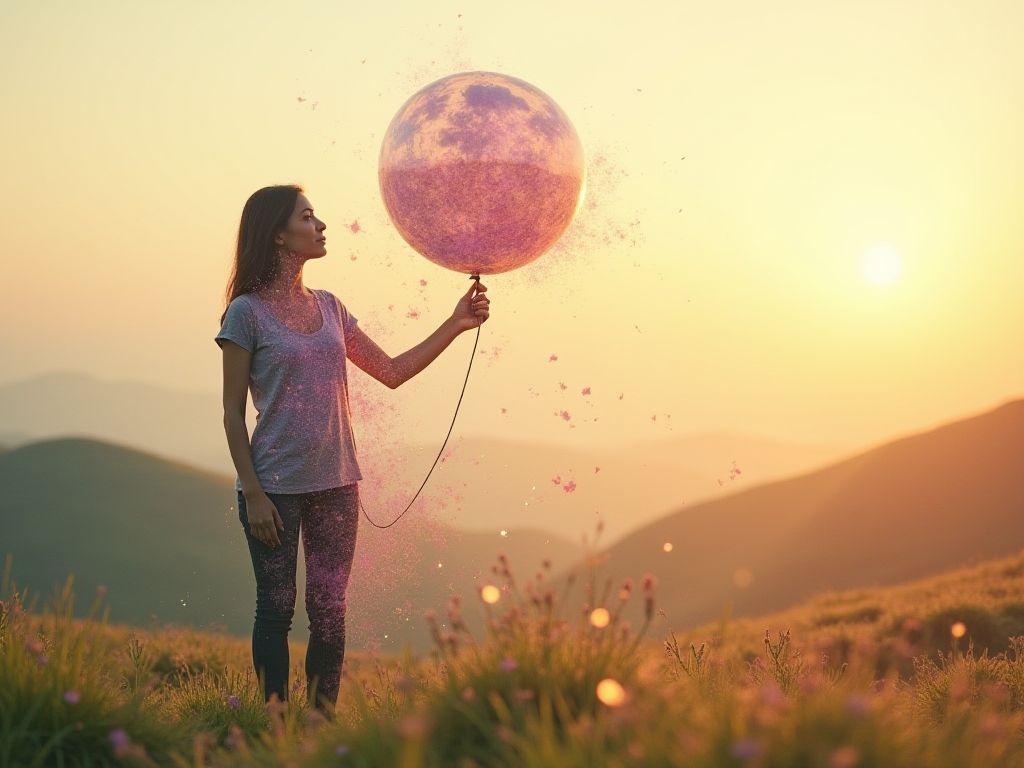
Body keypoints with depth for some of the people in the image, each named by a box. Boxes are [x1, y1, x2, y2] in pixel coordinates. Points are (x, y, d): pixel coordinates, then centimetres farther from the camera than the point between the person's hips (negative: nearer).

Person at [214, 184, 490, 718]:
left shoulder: (328, 308, 10)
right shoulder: (247, 313, -7)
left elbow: (391, 372, 12)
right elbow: (233, 415, -7)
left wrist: (455, 324, 6)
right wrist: (253, 494, -13)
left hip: (335, 483, 5)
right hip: (275, 486, -5)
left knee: (329, 609, 7)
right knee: (276, 608, 2)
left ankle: (323, 720, 15)